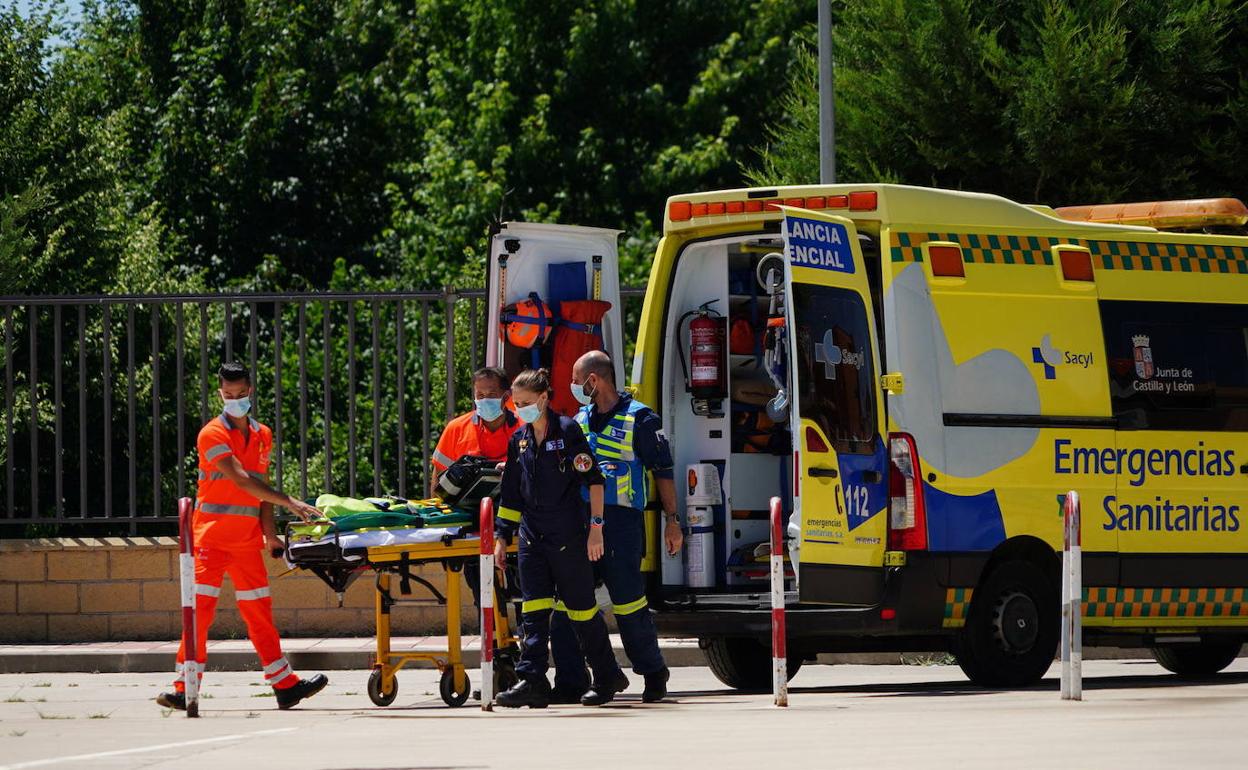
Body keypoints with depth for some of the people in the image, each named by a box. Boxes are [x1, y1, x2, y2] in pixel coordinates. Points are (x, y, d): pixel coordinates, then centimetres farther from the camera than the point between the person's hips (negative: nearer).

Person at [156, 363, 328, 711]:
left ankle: (285, 685, 10)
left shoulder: (262, 436, 13)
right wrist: (290, 502, -24)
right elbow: (241, 480, -19)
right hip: (212, 534, -6)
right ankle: (185, 688, -6)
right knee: (200, 608, -8)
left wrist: (270, 533, 4)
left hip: (247, 538, 6)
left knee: (259, 610, 8)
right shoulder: (213, 434, -9)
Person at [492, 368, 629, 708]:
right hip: (533, 536, 5)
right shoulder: (520, 440, 12)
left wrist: (595, 526, -15)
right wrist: (502, 537, 15)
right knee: (534, 610, -4)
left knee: (581, 607, 2)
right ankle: (532, 682, -8)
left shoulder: (567, 431, -6)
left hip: (568, 536, -5)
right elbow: (512, 494, 18)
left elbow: (593, 479, -9)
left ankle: (608, 677, 16)